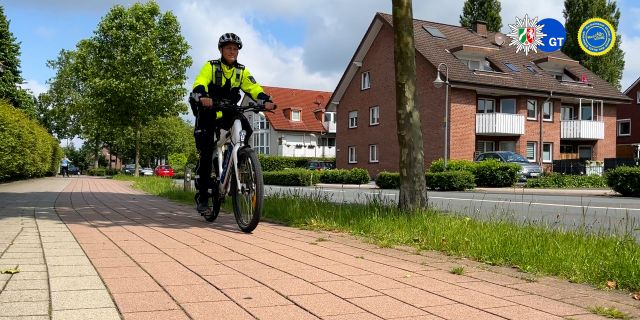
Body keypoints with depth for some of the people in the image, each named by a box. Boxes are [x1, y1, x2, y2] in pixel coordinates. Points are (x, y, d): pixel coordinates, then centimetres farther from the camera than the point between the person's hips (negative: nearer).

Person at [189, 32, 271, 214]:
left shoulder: (242, 71, 3)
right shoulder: (210, 67, -7)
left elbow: (254, 88, -9)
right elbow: (199, 84, -24)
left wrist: (266, 100, -30)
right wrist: (202, 97, -47)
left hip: (228, 114, 3)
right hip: (208, 113, -3)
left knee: (246, 129, -25)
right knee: (206, 154, -9)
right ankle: (202, 196, -1)